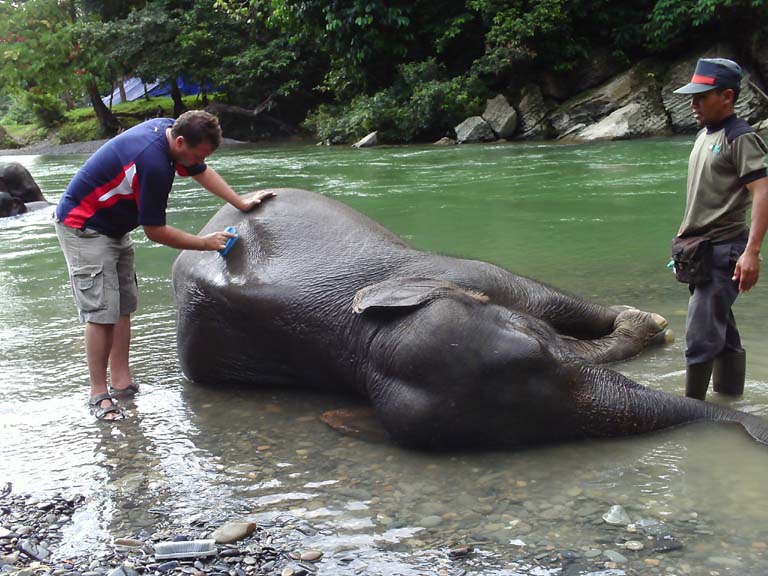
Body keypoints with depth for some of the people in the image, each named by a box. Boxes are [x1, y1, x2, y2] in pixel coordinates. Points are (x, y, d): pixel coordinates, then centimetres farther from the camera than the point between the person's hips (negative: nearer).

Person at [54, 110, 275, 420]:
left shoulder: (167, 127, -6)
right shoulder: (154, 164, -33)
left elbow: (201, 171, 13)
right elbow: (155, 231, -22)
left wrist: (242, 203, 12)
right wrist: (205, 243, -11)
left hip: (114, 228, 10)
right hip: (83, 228, -10)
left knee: (123, 307, 8)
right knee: (102, 312, -12)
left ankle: (121, 383, 13)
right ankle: (99, 395, -4)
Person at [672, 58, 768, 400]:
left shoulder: (741, 138, -12)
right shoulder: (704, 135, 14)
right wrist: (683, 234, 21)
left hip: (723, 250, -9)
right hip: (700, 249, 9)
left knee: (700, 336, -10)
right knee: (722, 329, 15)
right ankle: (730, 396, 24)